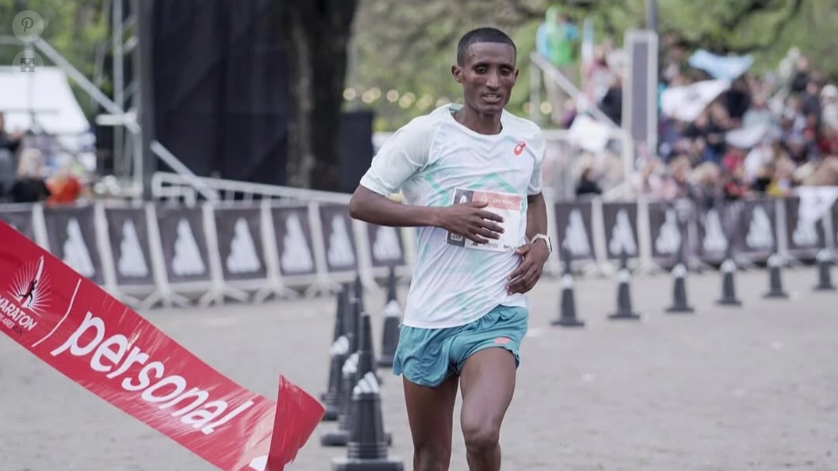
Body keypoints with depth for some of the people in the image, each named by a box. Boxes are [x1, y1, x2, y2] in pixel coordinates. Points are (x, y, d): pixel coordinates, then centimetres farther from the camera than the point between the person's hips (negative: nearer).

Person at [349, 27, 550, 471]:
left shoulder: (529, 139, 6)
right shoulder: (427, 133, -7)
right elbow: (361, 202, -8)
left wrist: (541, 242, 6)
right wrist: (440, 215, -18)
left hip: (497, 315, 1)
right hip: (430, 315, 0)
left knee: (480, 432, -25)